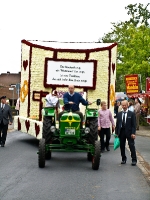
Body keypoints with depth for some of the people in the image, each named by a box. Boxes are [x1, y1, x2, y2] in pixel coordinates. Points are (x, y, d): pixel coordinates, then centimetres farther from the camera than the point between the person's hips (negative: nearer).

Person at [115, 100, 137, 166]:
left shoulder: (132, 114, -1)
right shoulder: (119, 114, 9)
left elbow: (134, 124, -4)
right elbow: (117, 124, 10)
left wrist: (133, 133, -12)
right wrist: (116, 132, 4)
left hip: (129, 132, -3)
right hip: (121, 132, 4)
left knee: (132, 146, -4)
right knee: (122, 146, 8)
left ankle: (134, 160, 3)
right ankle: (123, 159, 21)